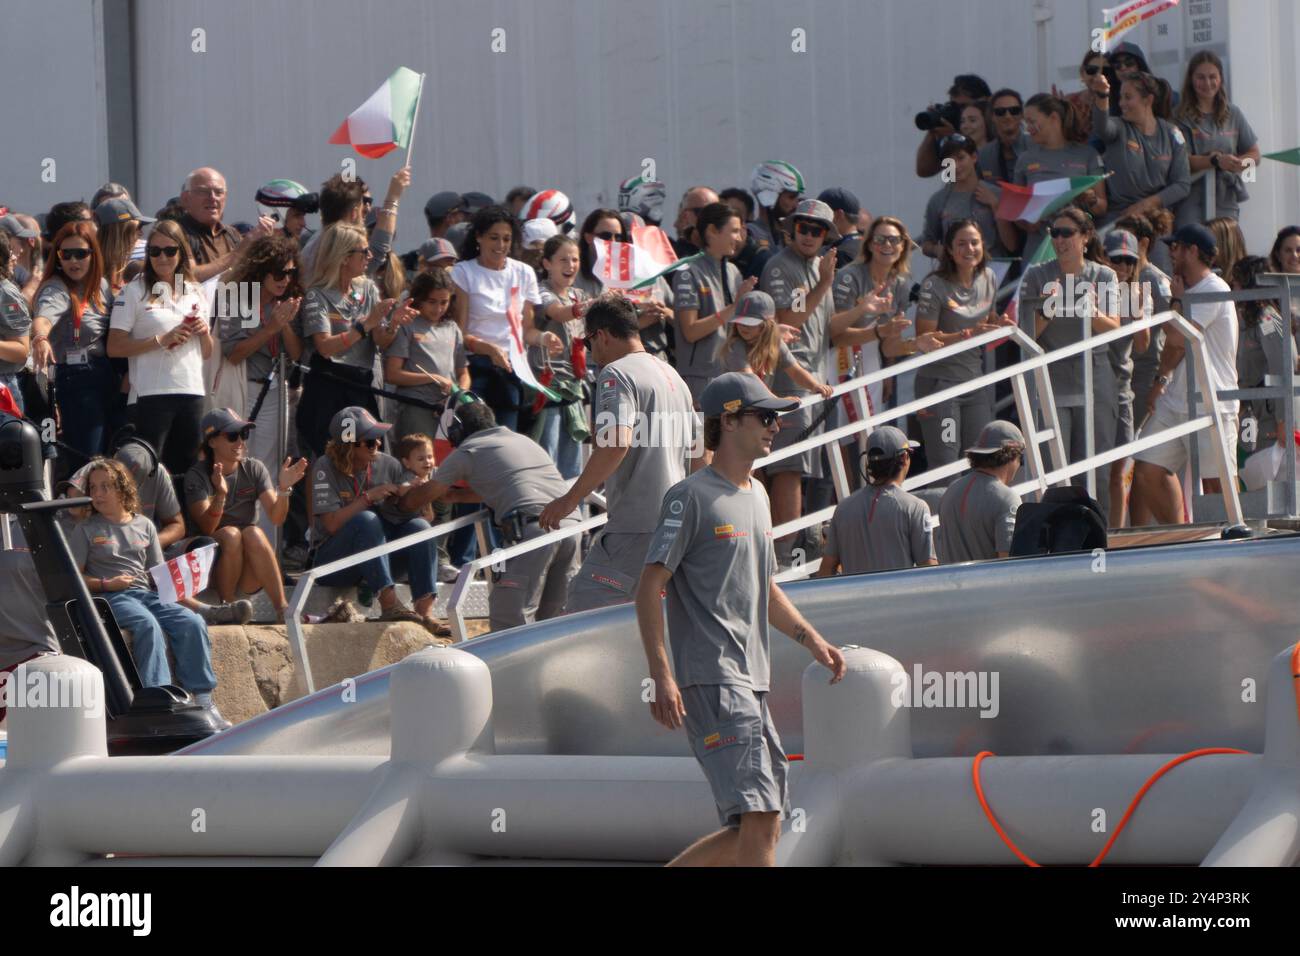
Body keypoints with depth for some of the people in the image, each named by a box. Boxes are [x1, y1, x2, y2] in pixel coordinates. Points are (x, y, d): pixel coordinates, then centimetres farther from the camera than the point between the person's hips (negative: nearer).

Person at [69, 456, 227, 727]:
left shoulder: (144, 526, 20)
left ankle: (203, 700, -24)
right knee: (147, 623, -36)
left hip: (147, 594, 4)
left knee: (192, 621, -22)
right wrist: (106, 584, -12)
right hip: (111, 599, -4)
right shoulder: (85, 530, 10)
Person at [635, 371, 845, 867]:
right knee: (758, 819, -19)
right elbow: (649, 589, -11)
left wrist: (810, 638, 17)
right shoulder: (691, 496, -6)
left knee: (763, 826, 6)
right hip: (711, 680, -9)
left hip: (752, 685, 9)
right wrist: (662, 677, -20)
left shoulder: (756, 496, 20)